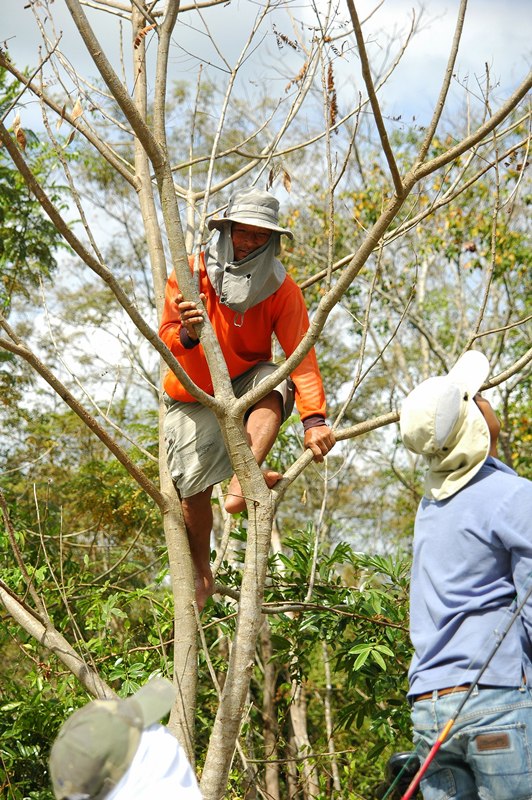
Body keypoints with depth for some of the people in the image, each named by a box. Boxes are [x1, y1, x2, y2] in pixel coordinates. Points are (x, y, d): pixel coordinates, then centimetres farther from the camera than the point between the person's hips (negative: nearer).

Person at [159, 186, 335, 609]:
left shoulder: (282, 289, -13)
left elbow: (301, 353, -24)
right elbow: (167, 338, -18)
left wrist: (313, 417, -38)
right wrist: (187, 335, -44)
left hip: (247, 383, 0)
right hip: (195, 391, 0)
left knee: (276, 383, -34)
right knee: (193, 485, -6)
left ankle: (244, 479, -47)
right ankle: (202, 574, 16)